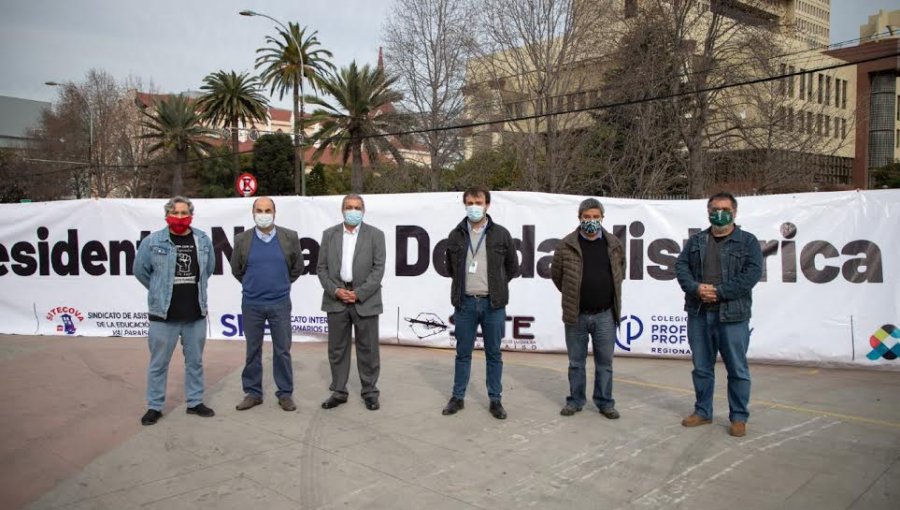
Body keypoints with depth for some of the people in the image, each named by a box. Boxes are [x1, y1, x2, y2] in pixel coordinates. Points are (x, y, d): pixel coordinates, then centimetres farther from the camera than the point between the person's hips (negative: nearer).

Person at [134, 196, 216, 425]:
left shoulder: (203, 240, 2)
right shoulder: (153, 241, -6)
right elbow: (140, 270, 4)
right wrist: (160, 291, 10)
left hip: (196, 313, 3)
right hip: (163, 314, -3)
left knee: (195, 361, 13)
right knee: (159, 363, 7)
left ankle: (195, 402, 27)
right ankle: (155, 406, 20)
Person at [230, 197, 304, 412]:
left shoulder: (290, 237, -3)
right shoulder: (242, 239, -1)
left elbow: (297, 267, 10)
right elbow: (236, 270, 13)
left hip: (280, 303, -1)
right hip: (251, 304, 1)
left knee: (282, 350, 5)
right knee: (252, 350, 9)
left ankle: (285, 394, 16)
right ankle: (253, 393, 21)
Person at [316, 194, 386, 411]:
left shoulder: (375, 235, 0)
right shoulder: (329, 234, 7)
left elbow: (378, 269, -5)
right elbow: (322, 268, 6)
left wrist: (359, 294, -13)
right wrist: (335, 291, -9)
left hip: (365, 300, -2)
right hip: (336, 300, 2)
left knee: (368, 349, 5)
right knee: (337, 349, 8)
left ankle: (370, 392, 17)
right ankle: (338, 392, 20)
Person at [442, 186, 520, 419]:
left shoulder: (501, 234, -1)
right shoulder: (456, 235, 4)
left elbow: (513, 268, 9)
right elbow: (450, 267, 17)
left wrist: (495, 286, 11)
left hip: (493, 304, -1)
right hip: (465, 303, 1)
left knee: (493, 354, 8)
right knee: (463, 353, 10)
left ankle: (495, 400, 18)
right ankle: (458, 397, 22)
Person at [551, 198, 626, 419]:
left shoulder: (614, 245, 2)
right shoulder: (566, 245, -5)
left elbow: (620, 273, 18)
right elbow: (556, 274, 6)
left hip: (605, 315, 1)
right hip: (576, 315, -1)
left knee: (605, 362, 9)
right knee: (576, 362, 11)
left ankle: (605, 403, 22)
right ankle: (575, 401, 24)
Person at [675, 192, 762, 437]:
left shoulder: (748, 241, 2)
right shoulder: (696, 241, 13)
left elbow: (752, 273, -9)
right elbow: (681, 266, 4)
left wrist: (719, 292, -16)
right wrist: (696, 288, -14)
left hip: (733, 316, -3)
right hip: (699, 314, 4)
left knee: (737, 369, 4)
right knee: (701, 367, 12)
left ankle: (739, 417, 17)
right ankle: (703, 412, 26)